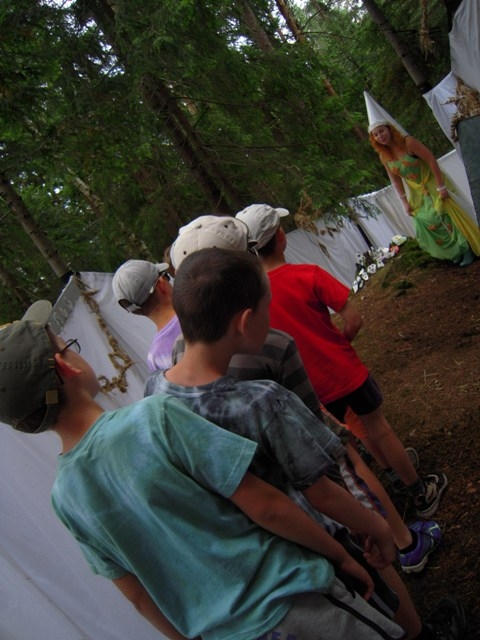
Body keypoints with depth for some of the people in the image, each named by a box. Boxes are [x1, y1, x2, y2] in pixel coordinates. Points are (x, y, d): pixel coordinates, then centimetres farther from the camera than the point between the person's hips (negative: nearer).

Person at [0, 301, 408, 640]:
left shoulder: (64, 498, -5)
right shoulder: (153, 418, -25)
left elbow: (138, 595, 4)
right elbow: (264, 506, -21)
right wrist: (342, 557, -6)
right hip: (290, 605, -6)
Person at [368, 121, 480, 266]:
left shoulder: (408, 142, -21)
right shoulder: (384, 157, -5)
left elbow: (431, 160, -21)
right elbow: (395, 180, 1)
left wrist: (441, 187, -23)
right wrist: (405, 202, -1)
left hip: (432, 185, -5)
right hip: (417, 193, 5)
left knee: (444, 217, -7)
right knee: (425, 223, 4)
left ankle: (467, 249, 10)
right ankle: (455, 253, 19)